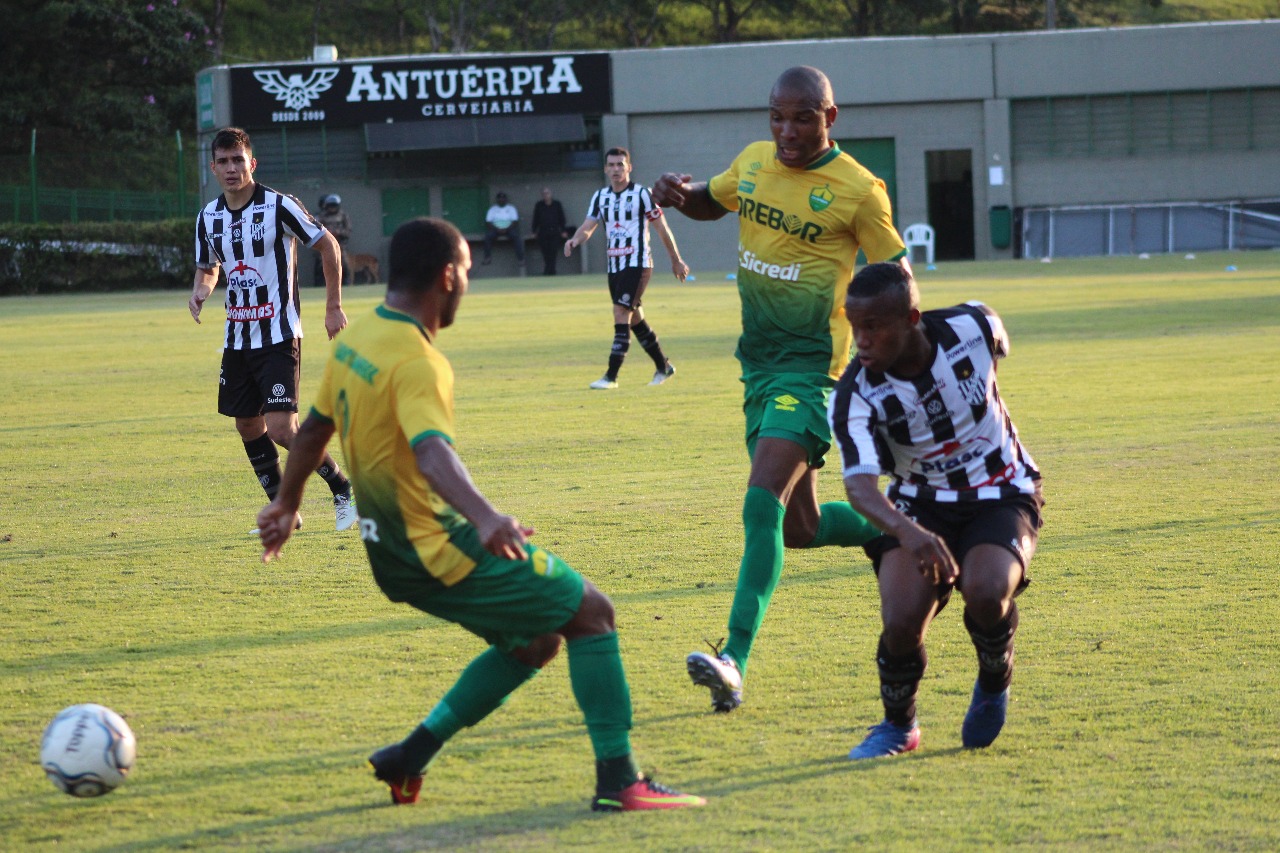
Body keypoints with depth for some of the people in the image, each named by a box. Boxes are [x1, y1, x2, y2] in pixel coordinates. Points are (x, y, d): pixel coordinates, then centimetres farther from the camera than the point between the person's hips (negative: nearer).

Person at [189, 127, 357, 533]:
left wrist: (333, 307, -3)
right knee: (248, 426, 9)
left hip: (279, 335, -6)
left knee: (281, 428, -16)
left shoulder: (279, 206, -13)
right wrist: (199, 291, -5)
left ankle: (343, 489, 4)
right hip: (237, 339, 6)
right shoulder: (209, 216, 4)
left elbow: (327, 245, -4)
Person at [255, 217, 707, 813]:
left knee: (536, 638, 19)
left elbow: (315, 428, 21)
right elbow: (431, 451, -38)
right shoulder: (416, 363, -21)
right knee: (590, 612, -4)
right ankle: (618, 781, -9)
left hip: (395, 552, 10)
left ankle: (411, 758, 16)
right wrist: (486, 518, -54)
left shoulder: (354, 339, 7)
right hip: (441, 549, -10)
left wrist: (286, 505, 35)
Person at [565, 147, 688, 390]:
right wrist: (575, 240, -22)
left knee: (621, 315, -16)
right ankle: (663, 366, 30)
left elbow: (662, 228, -1)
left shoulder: (641, 194, -7)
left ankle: (611, 376, -18)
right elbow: (588, 226, 1)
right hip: (614, 266, 7)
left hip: (637, 264, -7)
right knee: (635, 320, 14)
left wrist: (676, 260, 3)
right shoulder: (600, 197, 10)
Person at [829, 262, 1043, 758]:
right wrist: (907, 532, -56)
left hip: (1001, 497, 0)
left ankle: (994, 686, 4)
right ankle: (898, 725, 8)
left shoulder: (972, 327, -19)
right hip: (923, 506, 0)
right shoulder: (856, 396, -23)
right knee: (901, 619, -24)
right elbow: (860, 484, -36)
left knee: (985, 591, -31)